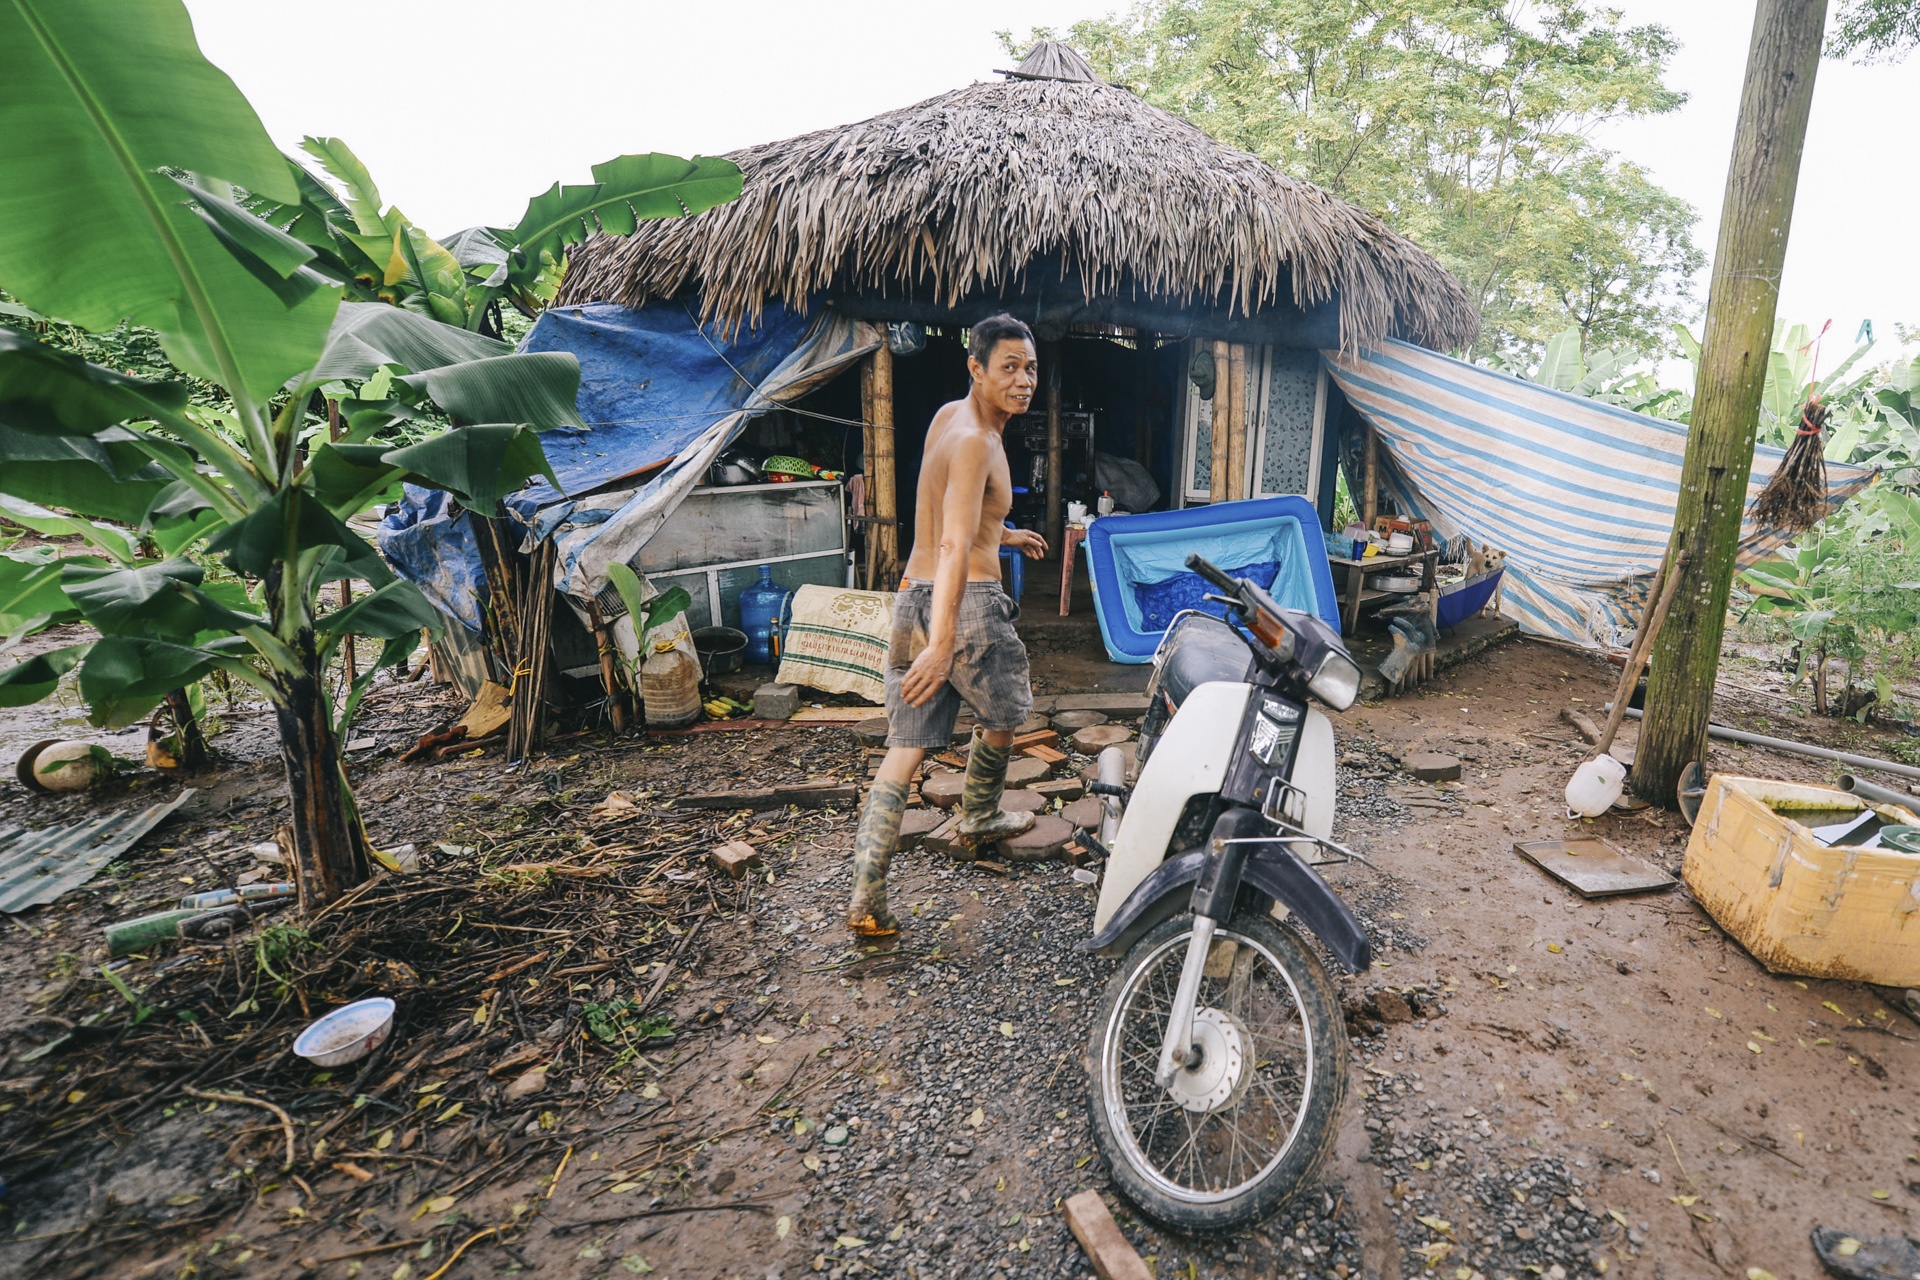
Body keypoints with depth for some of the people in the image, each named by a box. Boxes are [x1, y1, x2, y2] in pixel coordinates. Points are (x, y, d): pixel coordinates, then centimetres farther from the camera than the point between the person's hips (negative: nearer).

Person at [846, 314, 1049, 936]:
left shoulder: (947, 416, 15)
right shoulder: (975, 441, -14)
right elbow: (954, 547, -26)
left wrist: (1002, 535, 44)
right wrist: (943, 643, -33)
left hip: (912, 599, 8)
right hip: (966, 605, -8)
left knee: (905, 749, 7)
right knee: (1004, 716, 20)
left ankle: (866, 900, 6)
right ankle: (979, 819, 44)